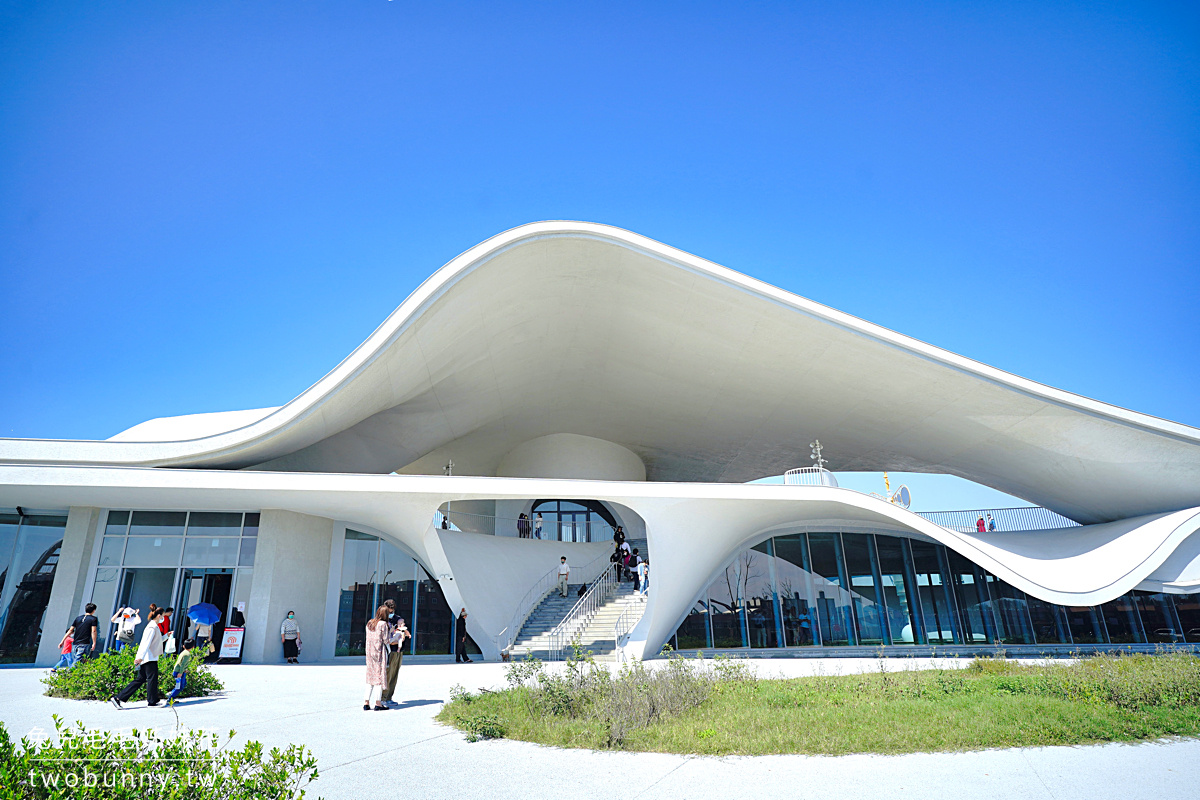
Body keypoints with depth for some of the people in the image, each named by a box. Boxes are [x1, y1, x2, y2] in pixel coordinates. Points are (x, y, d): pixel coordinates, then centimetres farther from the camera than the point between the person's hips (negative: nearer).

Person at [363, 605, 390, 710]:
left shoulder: (369, 624, 10)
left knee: (370, 676, 12)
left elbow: (369, 638, 12)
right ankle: (378, 703, -1)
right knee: (380, 675, -1)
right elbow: (386, 640, -10)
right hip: (380, 652, -6)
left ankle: (366, 702, 11)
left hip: (370, 652, 7)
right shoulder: (383, 624, -11)